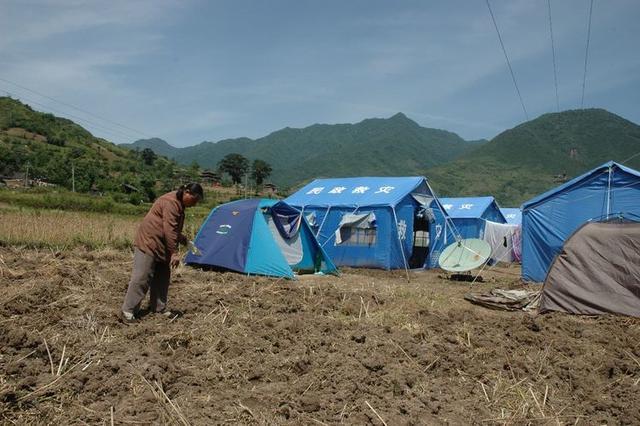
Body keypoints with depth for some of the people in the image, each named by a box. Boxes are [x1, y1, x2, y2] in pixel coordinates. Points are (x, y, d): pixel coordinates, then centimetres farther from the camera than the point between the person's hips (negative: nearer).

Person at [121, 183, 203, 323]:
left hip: (161, 246, 10)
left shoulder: (179, 204, 11)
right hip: (148, 242, -10)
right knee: (141, 277, -9)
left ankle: (159, 307, 21)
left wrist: (183, 239, 15)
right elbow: (169, 230, -26)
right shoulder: (171, 202, -21)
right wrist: (174, 252, -25)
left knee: (162, 277, 12)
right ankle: (127, 311, -4)